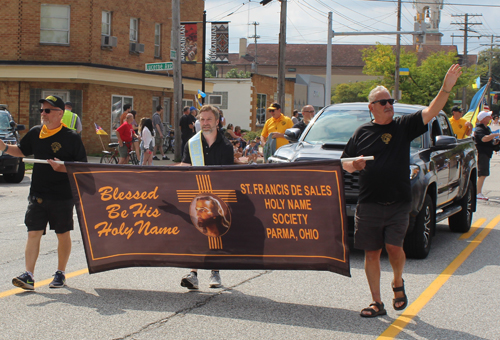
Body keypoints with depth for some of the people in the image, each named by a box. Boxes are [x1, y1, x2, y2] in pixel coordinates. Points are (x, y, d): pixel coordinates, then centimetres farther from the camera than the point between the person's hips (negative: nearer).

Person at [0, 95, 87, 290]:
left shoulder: (71, 137, -8)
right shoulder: (35, 133, 7)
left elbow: (82, 165, -8)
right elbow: (22, 151, 22)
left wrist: (62, 168, -23)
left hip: (62, 195, -4)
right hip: (37, 195, 4)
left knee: (63, 235, 9)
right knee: (33, 233, -3)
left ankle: (61, 273, 23)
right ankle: (29, 276, -4)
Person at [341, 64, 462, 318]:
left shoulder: (403, 126, 6)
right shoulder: (362, 133, 9)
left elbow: (430, 112, -9)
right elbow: (344, 164, 15)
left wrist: (446, 88, -22)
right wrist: (354, 163, -8)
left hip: (398, 204, -1)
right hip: (368, 204, 2)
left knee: (394, 246, -12)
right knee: (371, 252, 3)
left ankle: (398, 283, 20)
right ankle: (377, 303, 13)